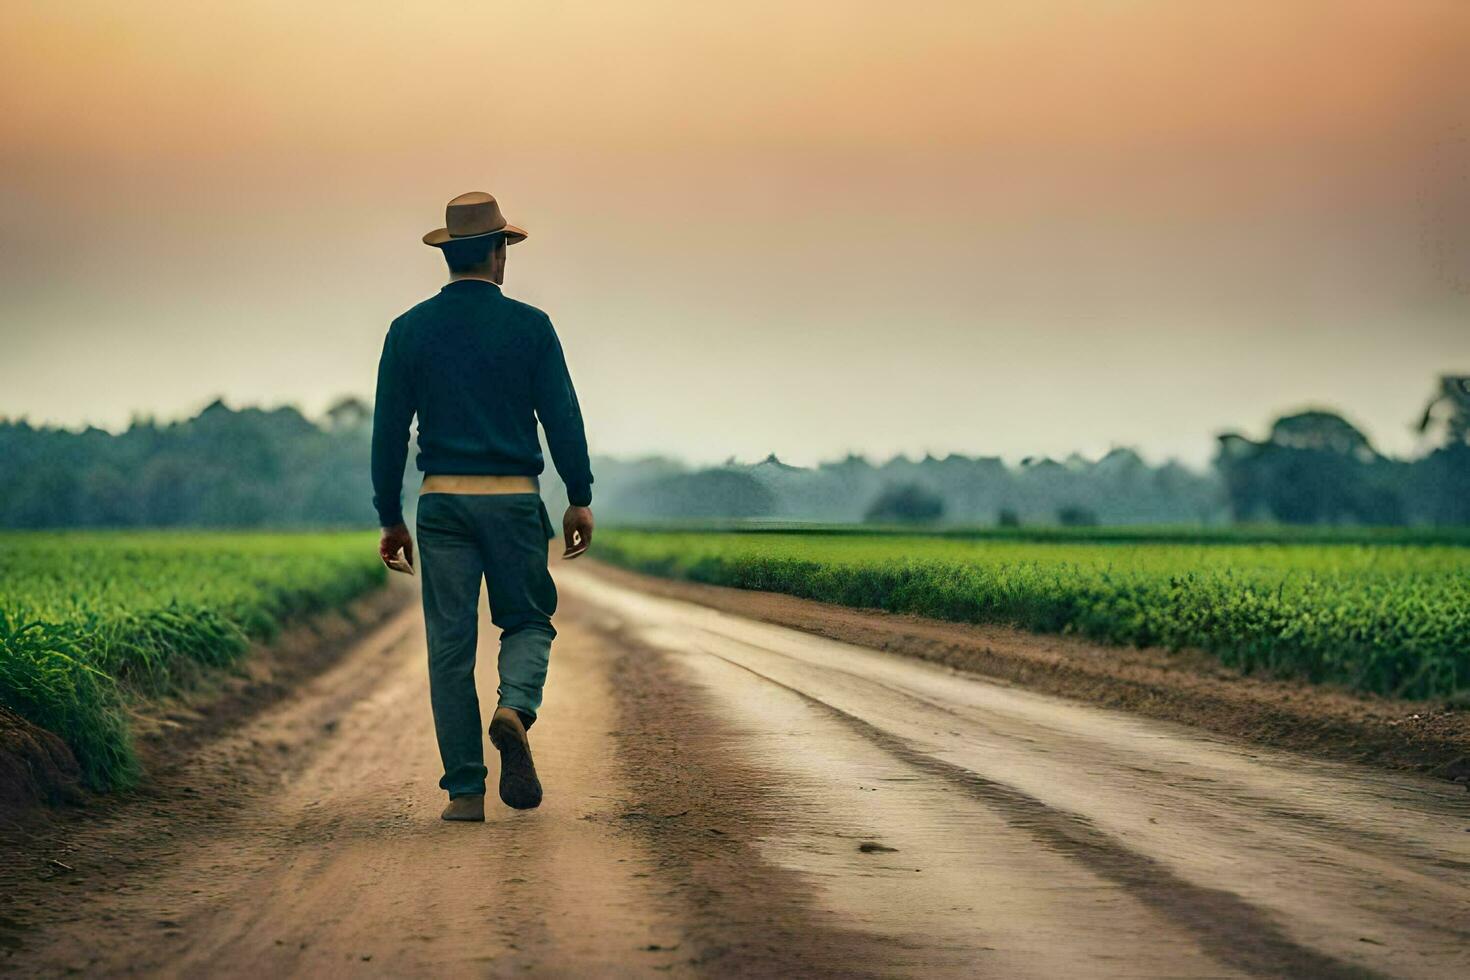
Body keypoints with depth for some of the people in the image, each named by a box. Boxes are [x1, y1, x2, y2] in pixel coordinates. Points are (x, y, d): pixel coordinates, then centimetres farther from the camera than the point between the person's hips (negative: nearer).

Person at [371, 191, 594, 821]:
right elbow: (563, 417, -3)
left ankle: (465, 791, 3)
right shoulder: (529, 326, -1)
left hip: (443, 502, 1)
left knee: (451, 646, 5)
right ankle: (514, 710, -18)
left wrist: (390, 520, 9)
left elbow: (388, 431, 3)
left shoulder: (409, 331, 3)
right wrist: (580, 500, 6)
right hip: (514, 500, -1)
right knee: (528, 622, 15)